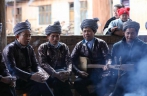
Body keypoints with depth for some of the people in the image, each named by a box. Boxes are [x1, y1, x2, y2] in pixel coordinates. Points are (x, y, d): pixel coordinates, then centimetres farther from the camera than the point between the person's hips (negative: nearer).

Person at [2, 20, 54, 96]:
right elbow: (12, 69, -23)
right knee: (40, 84, -31)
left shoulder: (30, 48, 11)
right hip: (17, 81, -5)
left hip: (29, 79, 5)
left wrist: (38, 74, -14)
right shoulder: (9, 49, -9)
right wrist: (31, 76, -35)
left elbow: (35, 65, 12)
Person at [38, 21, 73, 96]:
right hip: (49, 74, -2)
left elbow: (69, 61, 4)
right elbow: (44, 64, -8)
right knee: (58, 81, -34)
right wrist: (56, 74, -25)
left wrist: (68, 71, -21)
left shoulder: (64, 47, 14)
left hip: (62, 73, 2)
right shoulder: (43, 47, 5)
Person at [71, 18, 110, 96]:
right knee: (77, 83, -26)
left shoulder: (101, 44, 4)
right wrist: (79, 71, -16)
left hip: (99, 74, -2)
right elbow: (72, 60, -1)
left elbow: (107, 57, -8)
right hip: (86, 75, 2)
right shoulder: (79, 45, 8)